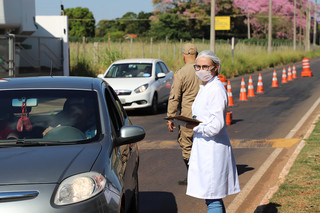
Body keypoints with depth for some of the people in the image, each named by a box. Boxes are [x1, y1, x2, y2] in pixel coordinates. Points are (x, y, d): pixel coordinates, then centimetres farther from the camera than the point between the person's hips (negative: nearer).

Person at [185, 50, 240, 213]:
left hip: (213, 149, -10)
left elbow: (215, 126, -22)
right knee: (214, 198, 17)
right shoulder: (205, 87, 14)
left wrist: (194, 127, -10)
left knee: (212, 199, -6)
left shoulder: (216, 90, -17)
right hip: (204, 148, 10)